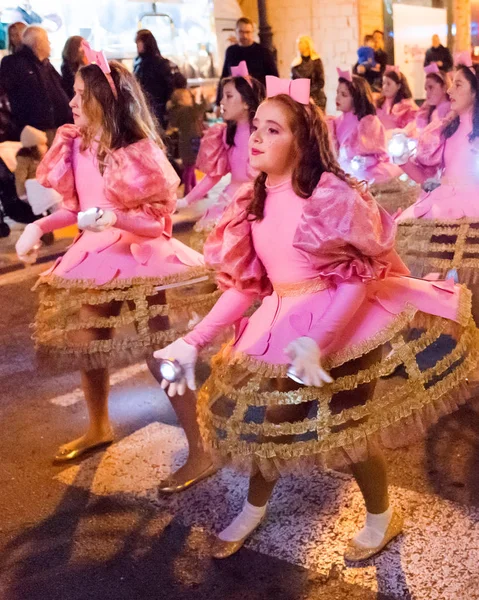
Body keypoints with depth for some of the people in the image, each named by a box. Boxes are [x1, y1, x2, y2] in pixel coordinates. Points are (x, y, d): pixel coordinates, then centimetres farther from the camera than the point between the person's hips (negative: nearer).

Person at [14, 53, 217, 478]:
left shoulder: (138, 152, -17)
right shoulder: (75, 146, 1)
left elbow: (159, 221, -17)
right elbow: (75, 207, 10)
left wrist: (115, 218, -33)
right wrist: (38, 227, -2)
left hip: (137, 257, -7)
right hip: (93, 255, 7)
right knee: (87, 347, 18)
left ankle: (199, 451, 6)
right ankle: (99, 428, 43)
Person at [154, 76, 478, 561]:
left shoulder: (329, 193, -19)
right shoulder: (254, 203, 1)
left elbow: (366, 271, -17)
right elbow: (245, 285, 4)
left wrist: (319, 339, -26)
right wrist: (193, 341, -3)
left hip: (345, 322, -6)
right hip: (280, 326, 6)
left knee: (348, 428, 5)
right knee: (264, 418, 14)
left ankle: (382, 517, 35)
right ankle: (253, 511, 42)